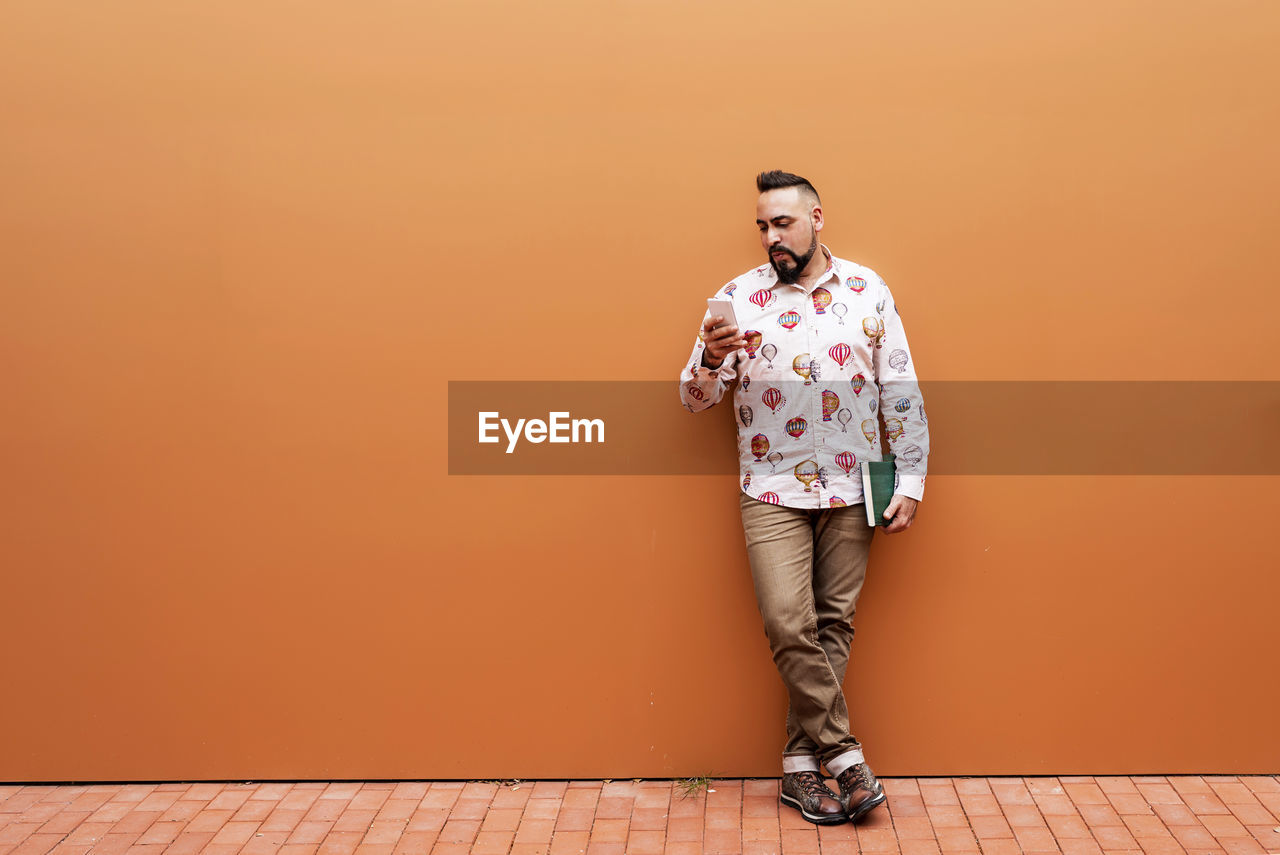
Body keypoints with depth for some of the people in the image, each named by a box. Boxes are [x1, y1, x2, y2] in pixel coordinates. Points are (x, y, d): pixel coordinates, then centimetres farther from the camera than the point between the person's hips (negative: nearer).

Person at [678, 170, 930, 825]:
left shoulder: (867, 292, 4)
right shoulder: (738, 298, 1)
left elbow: (901, 393, 5)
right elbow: (694, 399, 1)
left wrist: (909, 483, 0)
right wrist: (711, 361, -21)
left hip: (851, 489, 1)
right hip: (774, 490, -1)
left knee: (832, 625, 3)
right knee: (789, 624, -13)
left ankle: (801, 765, 14)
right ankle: (845, 758, 0)